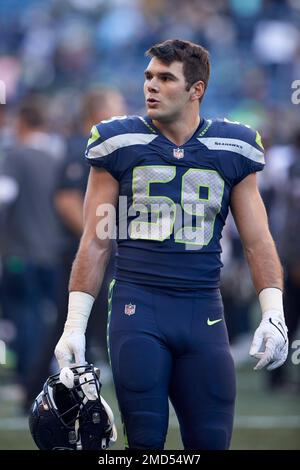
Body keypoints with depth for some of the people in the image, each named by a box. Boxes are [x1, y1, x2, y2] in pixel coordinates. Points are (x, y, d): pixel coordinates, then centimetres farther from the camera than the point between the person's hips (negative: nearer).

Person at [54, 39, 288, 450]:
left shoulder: (233, 149, 7)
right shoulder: (120, 143, 4)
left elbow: (258, 242, 8)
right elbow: (95, 243, 6)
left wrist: (274, 315, -4)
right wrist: (74, 326, 1)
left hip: (203, 314, 1)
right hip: (137, 308, -1)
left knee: (212, 439, 0)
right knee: (146, 440, -5)